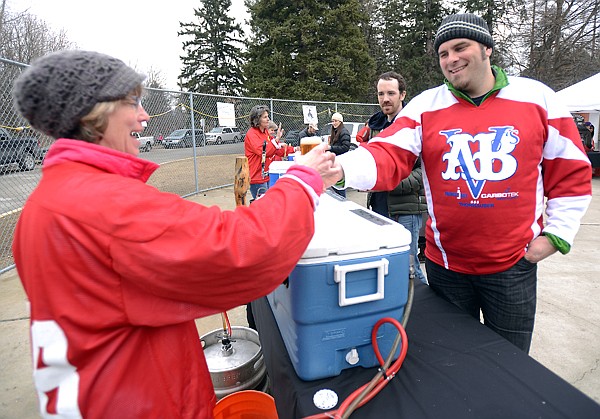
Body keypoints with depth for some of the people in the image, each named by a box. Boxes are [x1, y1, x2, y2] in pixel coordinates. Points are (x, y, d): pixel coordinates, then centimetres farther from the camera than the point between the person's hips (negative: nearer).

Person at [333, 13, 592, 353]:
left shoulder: (538, 98, -1)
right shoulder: (425, 106, -3)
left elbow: (572, 172, 4)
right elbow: (387, 156, -17)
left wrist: (557, 234, -2)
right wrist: (341, 168, -36)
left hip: (514, 265, 0)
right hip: (445, 264, 1)